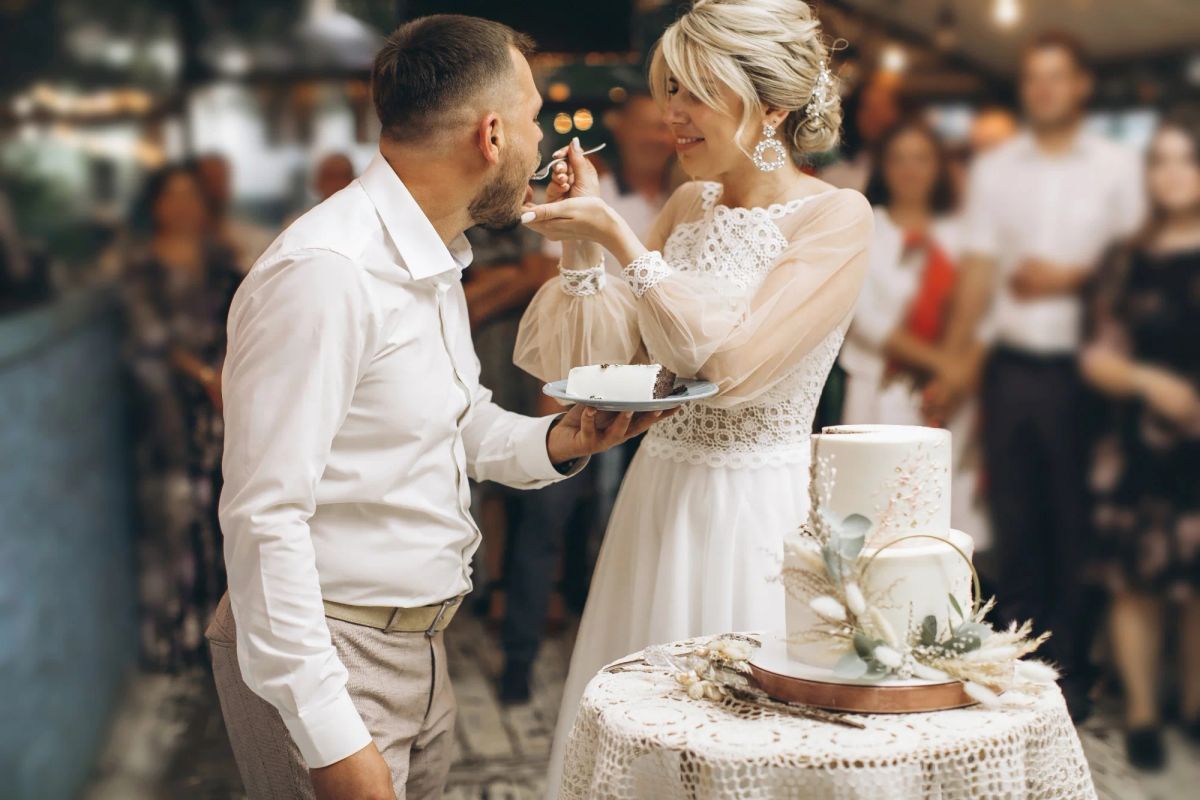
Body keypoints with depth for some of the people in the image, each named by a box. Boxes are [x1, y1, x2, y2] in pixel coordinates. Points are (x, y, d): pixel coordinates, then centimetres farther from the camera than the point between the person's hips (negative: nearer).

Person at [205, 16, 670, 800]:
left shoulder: (434, 260, 9)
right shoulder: (325, 272, -23)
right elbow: (264, 518, -25)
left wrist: (558, 441, -1)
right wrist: (329, 737, -25)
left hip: (420, 642, 9)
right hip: (324, 655, -9)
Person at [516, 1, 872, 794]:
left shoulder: (837, 216, -11)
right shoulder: (688, 206, 7)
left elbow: (734, 361, -23)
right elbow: (602, 356, 6)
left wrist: (618, 236, -19)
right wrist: (583, 242, -6)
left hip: (758, 509, -6)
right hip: (660, 494, 6)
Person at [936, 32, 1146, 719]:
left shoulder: (1117, 166, 3)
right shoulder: (995, 168, 8)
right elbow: (979, 269, 5)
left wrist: (1069, 277, -12)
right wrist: (954, 362, 0)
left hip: (1080, 367, -2)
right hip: (1011, 365, 2)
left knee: (1074, 525, 3)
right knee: (1014, 517, 7)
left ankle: (1072, 668, 15)